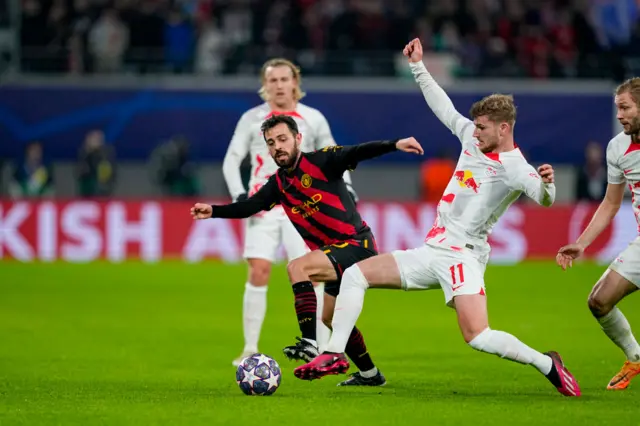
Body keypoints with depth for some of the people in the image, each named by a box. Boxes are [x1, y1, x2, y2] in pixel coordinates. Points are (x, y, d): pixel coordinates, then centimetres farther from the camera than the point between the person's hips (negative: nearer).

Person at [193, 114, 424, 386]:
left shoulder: (320, 162, -11)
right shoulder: (278, 184, 9)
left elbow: (356, 153, -24)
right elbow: (249, 206, 4)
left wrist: (395, 145, -39)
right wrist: (214, 211, -12)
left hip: (356, 245, -9)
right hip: (338, 252, 9)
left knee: (297, 267, -28)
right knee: (330, 317, 22)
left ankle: (310, 344, -35)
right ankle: (369, 374, 39)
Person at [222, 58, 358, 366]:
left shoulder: (313, 119, 5)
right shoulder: (252, 119, 4)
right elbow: (231, 160, 4)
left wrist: (345, 186, -3)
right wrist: (238, 194, -11)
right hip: (263, 207, 0)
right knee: (258, 273, -10)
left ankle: (323, 348, -4)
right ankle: (250, 348, -2)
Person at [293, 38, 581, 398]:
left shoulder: (513, 167, -15)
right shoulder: (473, 138, 7)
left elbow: (544, 198, -30)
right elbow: (443, 108, 21)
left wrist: (546, 183, -52)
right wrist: (419, 67, 20)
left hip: (463, 257, -8)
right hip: (431, 252, 8)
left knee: (478, 337, -25)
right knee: (355, 275, 2)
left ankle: (547, 364, -5)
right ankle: (335, 355, 2)